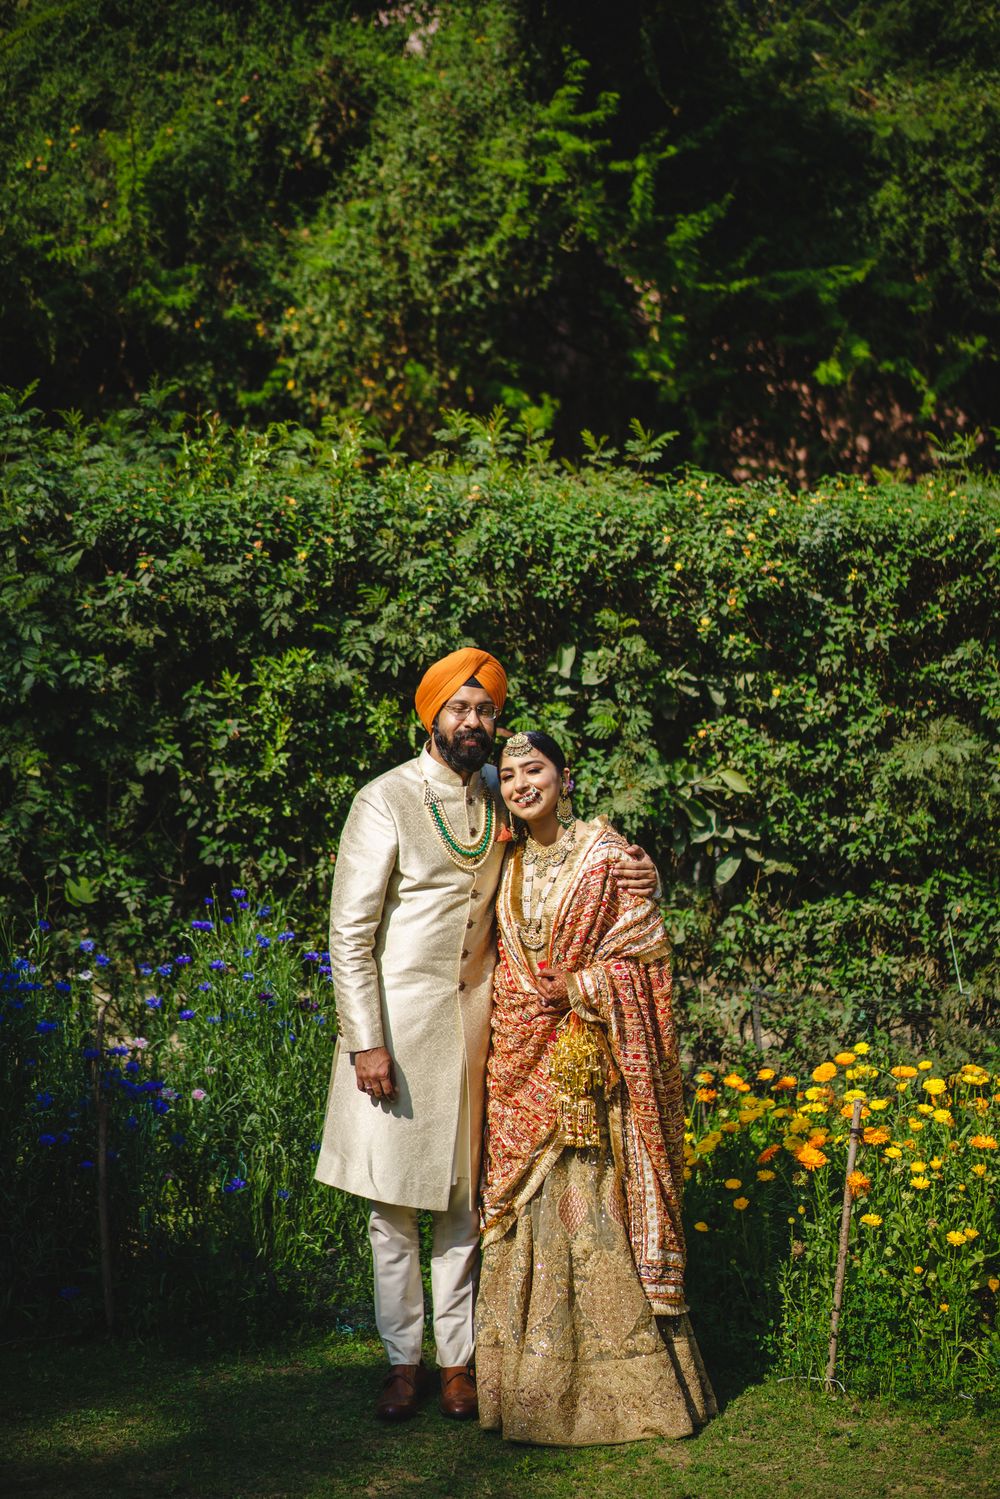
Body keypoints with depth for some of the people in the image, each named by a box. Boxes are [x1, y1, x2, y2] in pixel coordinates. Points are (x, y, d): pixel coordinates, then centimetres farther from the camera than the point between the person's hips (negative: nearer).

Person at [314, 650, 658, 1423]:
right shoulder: (387, 801, -8)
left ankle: (458, 1359, 18)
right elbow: (351, 931, -9)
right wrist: (366, 1041, -15)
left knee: (462, 1197, 8)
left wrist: (632, 869, -1)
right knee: (394, 1200, 3)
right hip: (399, 1017, -4)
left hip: (474, 1014, 4)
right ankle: (404, 1361, 16)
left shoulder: (500, 796, 7)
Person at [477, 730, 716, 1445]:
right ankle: (534, 1383, 12)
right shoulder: (510, 865, 13)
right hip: (523, 1064, 5)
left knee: (598, 1199, -4)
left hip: (592, 1058, -5)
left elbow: (642, 953, -6)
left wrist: (571, 988, -13)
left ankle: (621, 1381, 5)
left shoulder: (607, 856, -3)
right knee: (531, 1206, 5)